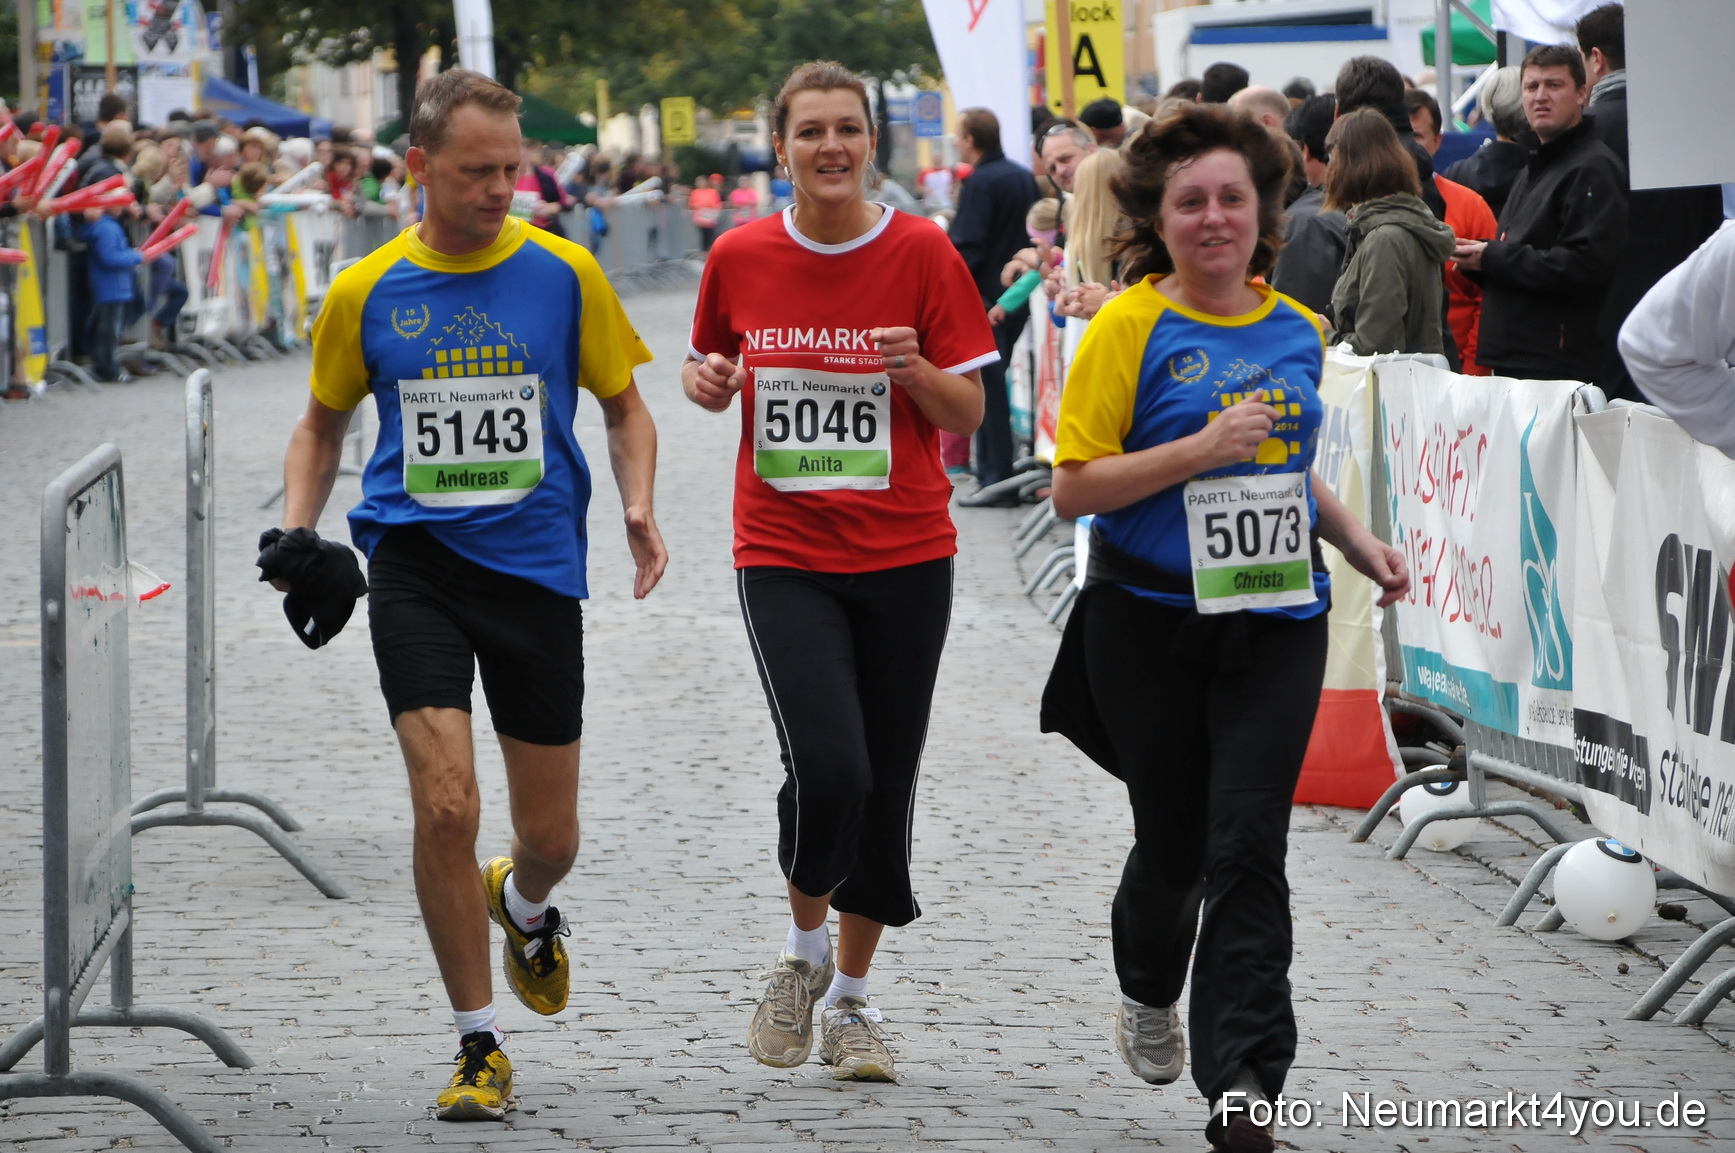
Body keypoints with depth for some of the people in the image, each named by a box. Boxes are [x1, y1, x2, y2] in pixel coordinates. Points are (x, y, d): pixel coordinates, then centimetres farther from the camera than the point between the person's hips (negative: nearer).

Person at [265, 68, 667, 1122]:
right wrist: (297, 530, 0)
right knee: (446, 806, -15)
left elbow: (625, 406, 9)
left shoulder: (564, 273, -2)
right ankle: (479, 1046, 1)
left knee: (549, 836, 8)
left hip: (537, 564, 1)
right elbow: (324, 423, 16)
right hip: (416, 561, -1)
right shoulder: (365, 292, 1)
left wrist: (639, 510, -9)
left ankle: (524, 907, 47)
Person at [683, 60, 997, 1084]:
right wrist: (708, 382, -6)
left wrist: (916, 368, -20)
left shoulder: (922, 252, -3)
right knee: (827, 768, -18)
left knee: (885, 788, 6)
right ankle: (804, 953, 10)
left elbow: (968, 415, 0)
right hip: (784, 556, -1)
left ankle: (852, 1004, 23)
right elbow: (716, 379, 16)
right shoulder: (740, 258, 1)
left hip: (905, 555, 1)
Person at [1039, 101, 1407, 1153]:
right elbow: (1073, 488, -11)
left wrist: (1360, 542, 10)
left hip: (1276, 621, 3)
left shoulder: (1297, 331, 9)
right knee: (1173, 842, 11)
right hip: (1152, 622, -3)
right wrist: (1200, 448, -20)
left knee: (1248, 844, -9)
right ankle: (1149, 996, 43)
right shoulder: (1130, 327, -8)